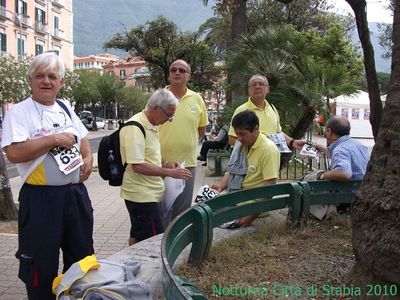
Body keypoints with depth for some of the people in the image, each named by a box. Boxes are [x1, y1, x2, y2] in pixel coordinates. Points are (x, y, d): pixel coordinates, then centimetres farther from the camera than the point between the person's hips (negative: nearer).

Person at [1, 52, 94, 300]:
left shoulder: (65, 108, 11)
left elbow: (82, 137, 24)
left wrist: (88, 157, 4)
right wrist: (55, 140, -18)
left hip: (76, 193, 7)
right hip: (41, 198, -6)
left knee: (82, 254, 19)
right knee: (41, 264, 4)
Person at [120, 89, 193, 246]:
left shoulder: (152, 126, 13)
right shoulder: (135, 128, -19)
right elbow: (138, 166, -24)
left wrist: (164, 163, 7)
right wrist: (169, 172, -22)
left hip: (148, 194, 10)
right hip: (142, 196, -10)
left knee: (138, 237, 17)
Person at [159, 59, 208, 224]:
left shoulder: (197, 99, 4)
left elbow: (202, 128, 13)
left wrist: (187, 141, 7)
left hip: (187, 162, 2)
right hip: (161, 161, -2)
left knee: (183, 207, 13)